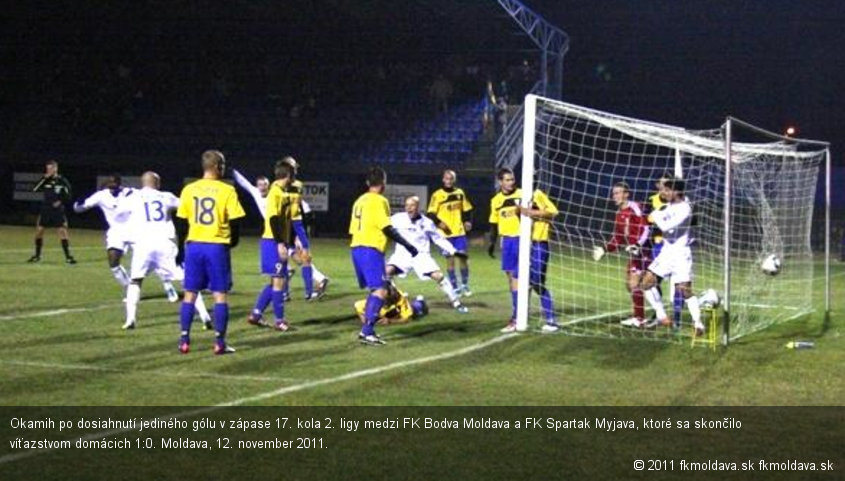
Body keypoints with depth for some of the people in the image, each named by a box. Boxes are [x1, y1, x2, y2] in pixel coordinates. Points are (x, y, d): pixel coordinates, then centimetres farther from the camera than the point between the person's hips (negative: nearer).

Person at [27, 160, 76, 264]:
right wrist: (44, 179, -15)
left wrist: (61, 201, -14)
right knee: (39, 230, 4)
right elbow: (35, 190, -10)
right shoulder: (46, 180, 3)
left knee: (62, 231, -9)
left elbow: (68, 196, 1)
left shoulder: (62, 181, -3)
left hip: (58, 211, -3)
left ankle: (68, 256, -4)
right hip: (45, 210, 3)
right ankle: (37, 255, 20)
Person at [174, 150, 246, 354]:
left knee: (190, 294, 10)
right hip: (217, 247, -3)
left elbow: (181, 221, 7)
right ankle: (220, 343, 2)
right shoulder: (227, 191, -7)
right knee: (220, 295, 3)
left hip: (194, 246, 3)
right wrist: (232, 242, 12)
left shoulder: (189, 190, 4)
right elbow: (235, 222, -6)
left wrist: (183, 245, 18)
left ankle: (184, 341, 11)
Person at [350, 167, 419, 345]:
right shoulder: (379, 201, -8)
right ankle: (367, 331, -23)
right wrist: (408, 245, -11)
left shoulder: (360, 200, 17)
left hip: (356, 247, 9)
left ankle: (368, 330, 18)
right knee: (380, 291, -12)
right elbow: (387, 228, -16)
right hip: (371, 249, -9)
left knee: (374, 289, 19)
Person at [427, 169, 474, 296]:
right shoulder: (437, 195, -5)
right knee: (450, 259, 2)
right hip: (446, 233, -3)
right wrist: (439, 223, -20)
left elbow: (466, 210, 17)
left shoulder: (460, 193, 8)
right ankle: (455, 287, 10)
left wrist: (468, 221, 2)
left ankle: (465, 285, 14)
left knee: (463, 257, 0)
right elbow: (430, 214, -6)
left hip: (460, 232, 3)